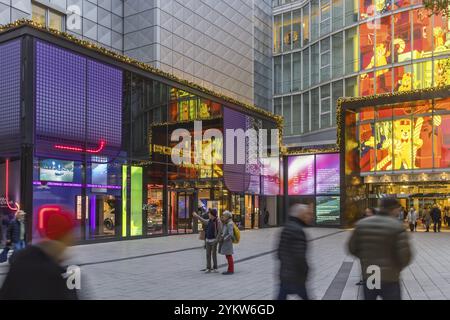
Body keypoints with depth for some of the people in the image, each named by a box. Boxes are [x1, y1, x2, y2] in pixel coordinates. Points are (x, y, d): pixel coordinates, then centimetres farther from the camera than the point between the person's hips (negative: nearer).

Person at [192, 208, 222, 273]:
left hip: (214, 240, -6)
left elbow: (220, 231, -15)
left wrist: (216, 240, -21)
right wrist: (196, 216, 36)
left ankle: (215, 268, 7)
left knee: (214, 254, -3)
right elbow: (203, 220, 29)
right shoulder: (209, 221, 8)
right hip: (208, 240, 6)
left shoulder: (218, 222, -13)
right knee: (208, 254, 5)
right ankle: (208, 268, 10)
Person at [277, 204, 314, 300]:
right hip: (296, 278, -9)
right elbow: (299, 257, -23)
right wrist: (305, 272, -8)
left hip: (284, 275, 9)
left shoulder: (286, 228, 11)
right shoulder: (298, 230, -19)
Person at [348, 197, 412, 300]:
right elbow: (405, 255, -18)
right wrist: (397, 267, 2)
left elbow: (352, 248, 4)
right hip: (389, 278, -4)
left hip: (368, 276, 4)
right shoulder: (397, 226, -14)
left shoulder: (361, 224, -1)